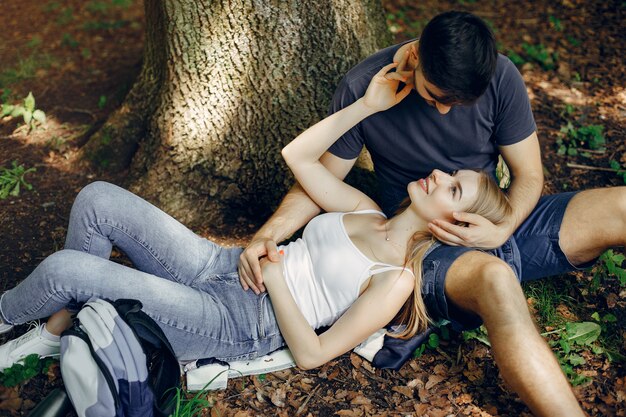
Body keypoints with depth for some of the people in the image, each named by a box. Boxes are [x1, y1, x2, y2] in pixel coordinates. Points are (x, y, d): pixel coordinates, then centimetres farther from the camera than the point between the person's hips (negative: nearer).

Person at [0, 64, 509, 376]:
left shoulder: (398, 279, -12)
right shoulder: (367, 212, 9)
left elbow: (311, 354, -15)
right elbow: (296, 155, 8)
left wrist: (274, 275, -15)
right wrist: (366, 106, 4)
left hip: (239, 326, -8)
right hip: (226, 266, 8)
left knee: (63, 269, -18)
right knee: (97, 200, -7)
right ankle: (53, 332, 12)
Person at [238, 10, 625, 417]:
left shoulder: (501, 77, -9)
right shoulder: (362, 89, -12)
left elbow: (529, 176, 0)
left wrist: (502, 230, -20)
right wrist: (266, 235, -18)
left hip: (501, 223, 4)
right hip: (425, 246, -3)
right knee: (494, 279, -41)